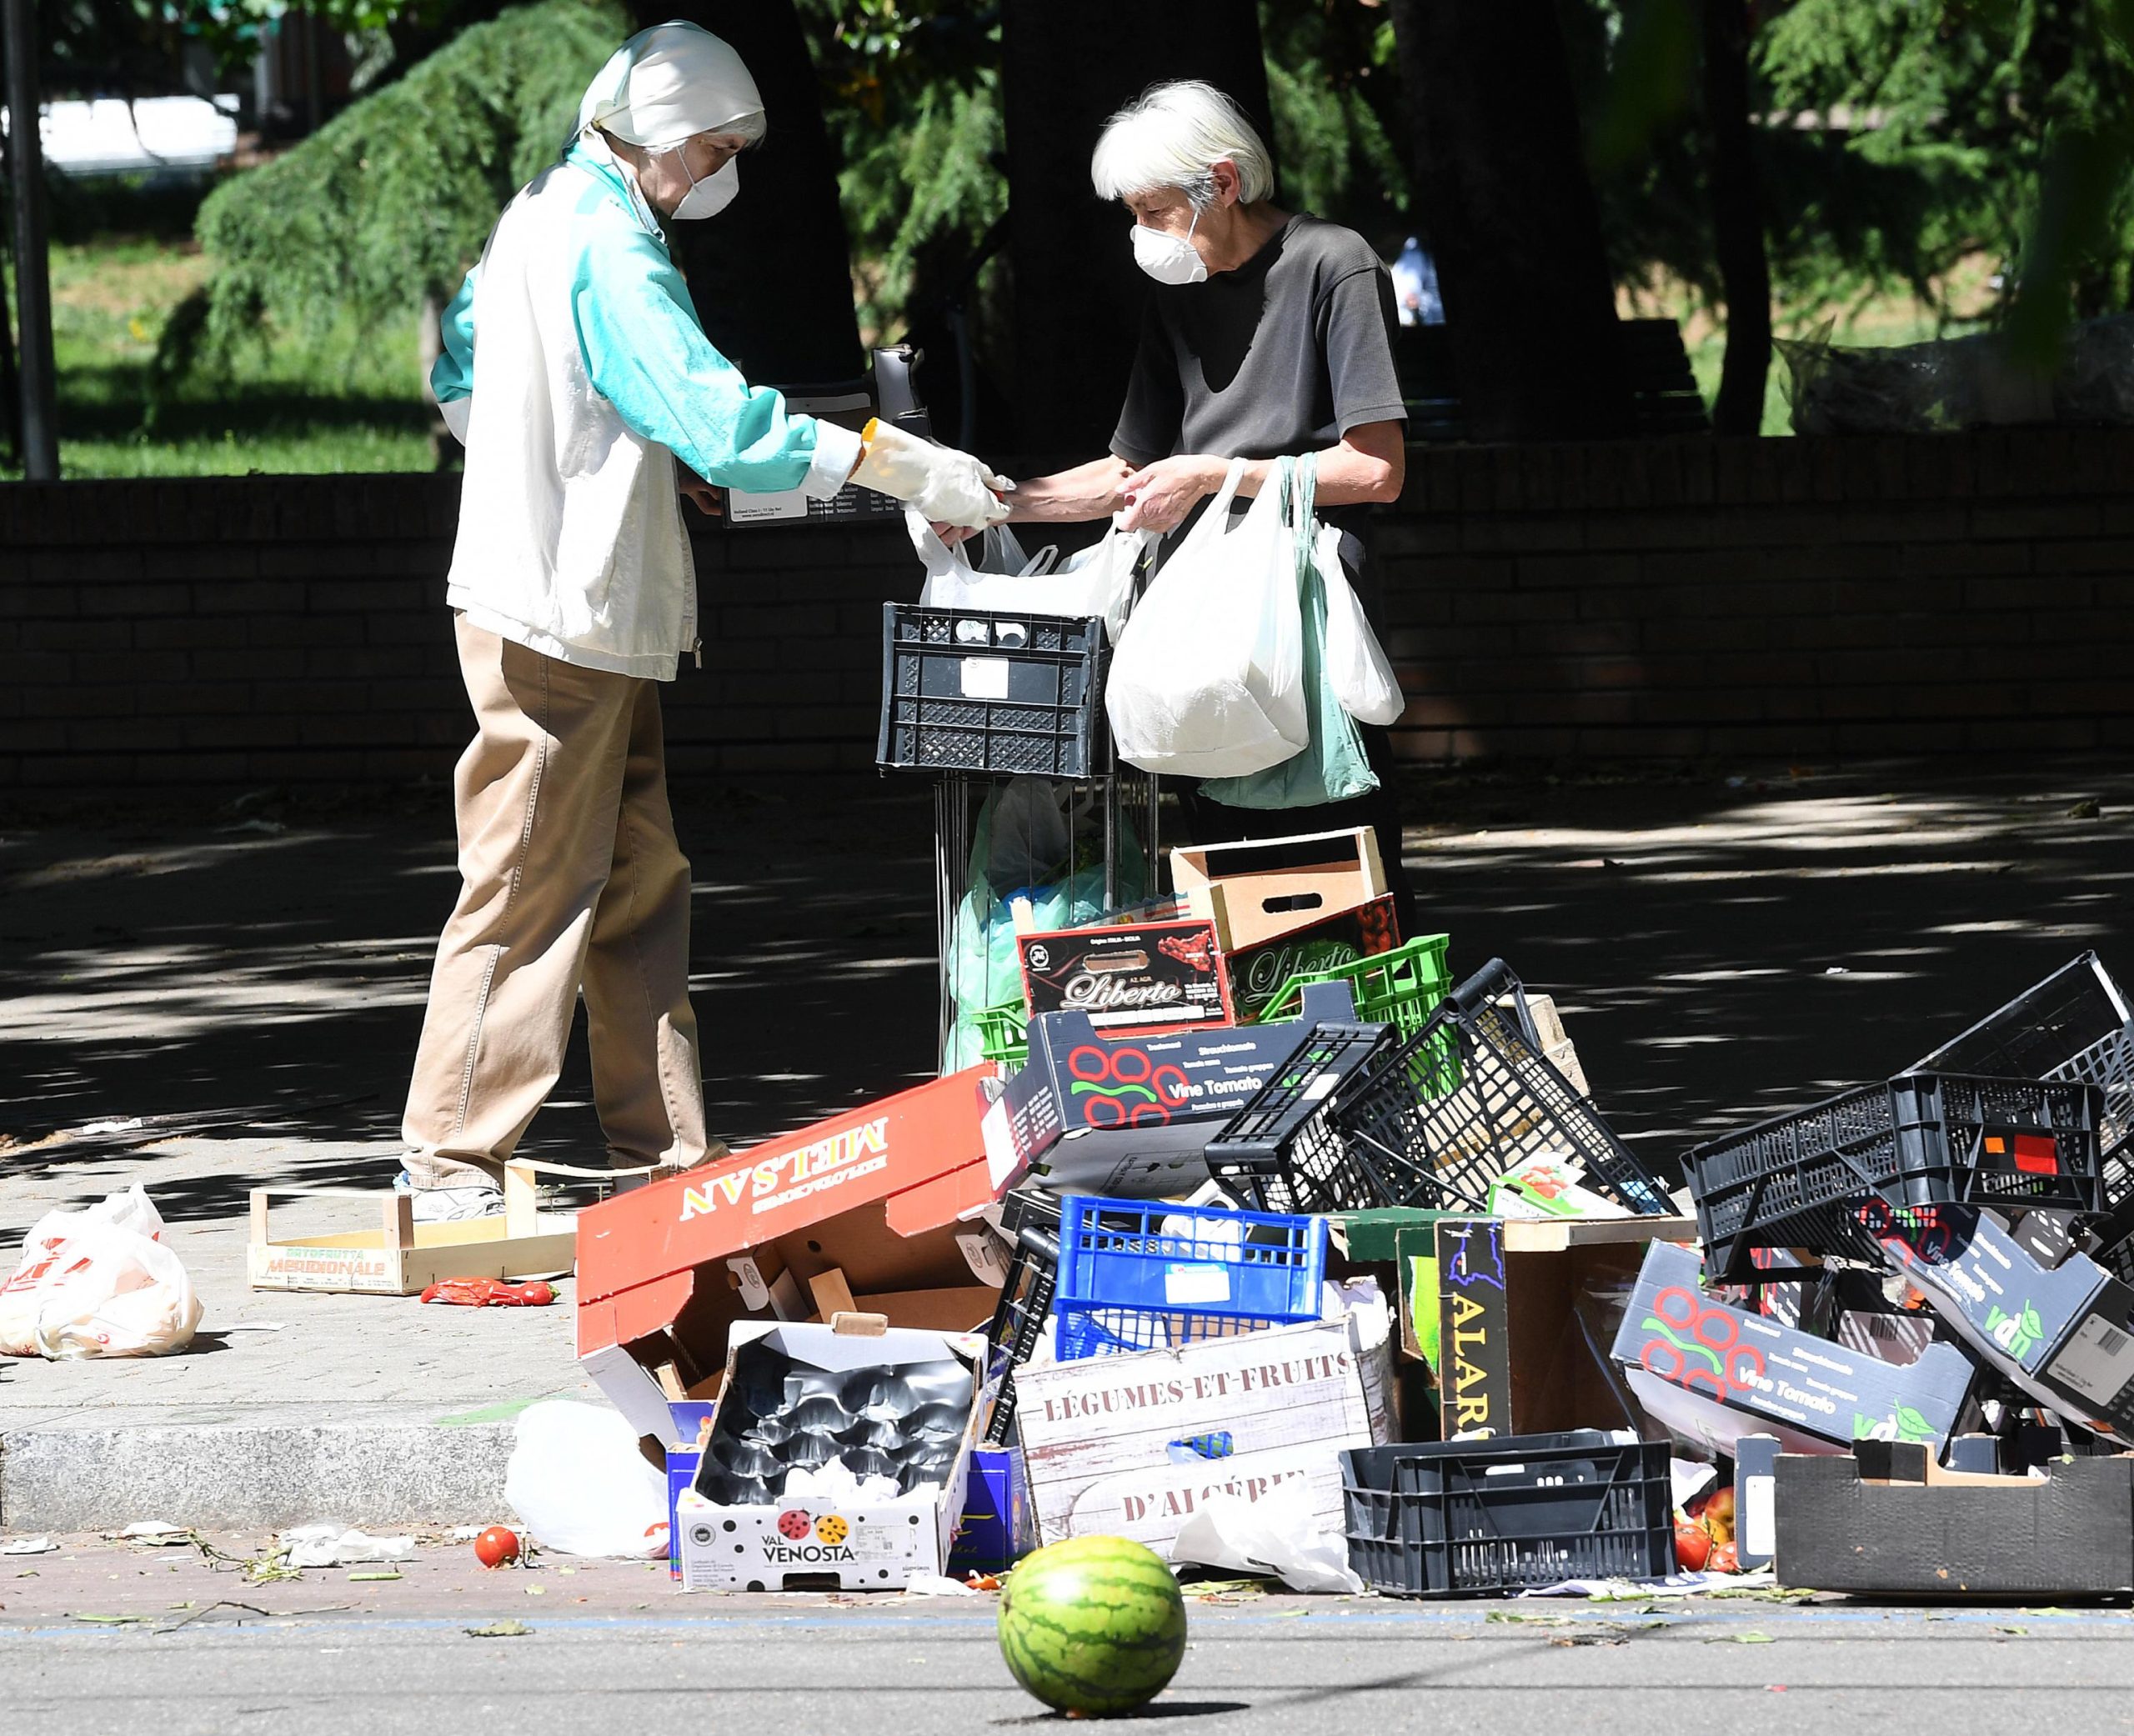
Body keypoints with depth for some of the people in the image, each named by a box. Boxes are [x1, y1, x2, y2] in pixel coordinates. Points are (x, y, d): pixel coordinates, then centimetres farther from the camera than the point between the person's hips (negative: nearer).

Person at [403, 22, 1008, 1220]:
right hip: (561, 618, -10)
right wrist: (905, 469, -26)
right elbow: (713, 417, -27)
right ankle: (453, 1161, -3)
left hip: (596, 617, 10)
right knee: (533, 889, -6)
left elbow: (462, 380, 24)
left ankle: (666, 1145, 14)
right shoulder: (607, 246, -18)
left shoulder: (541, 216, 13)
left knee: (640, 882, 11)